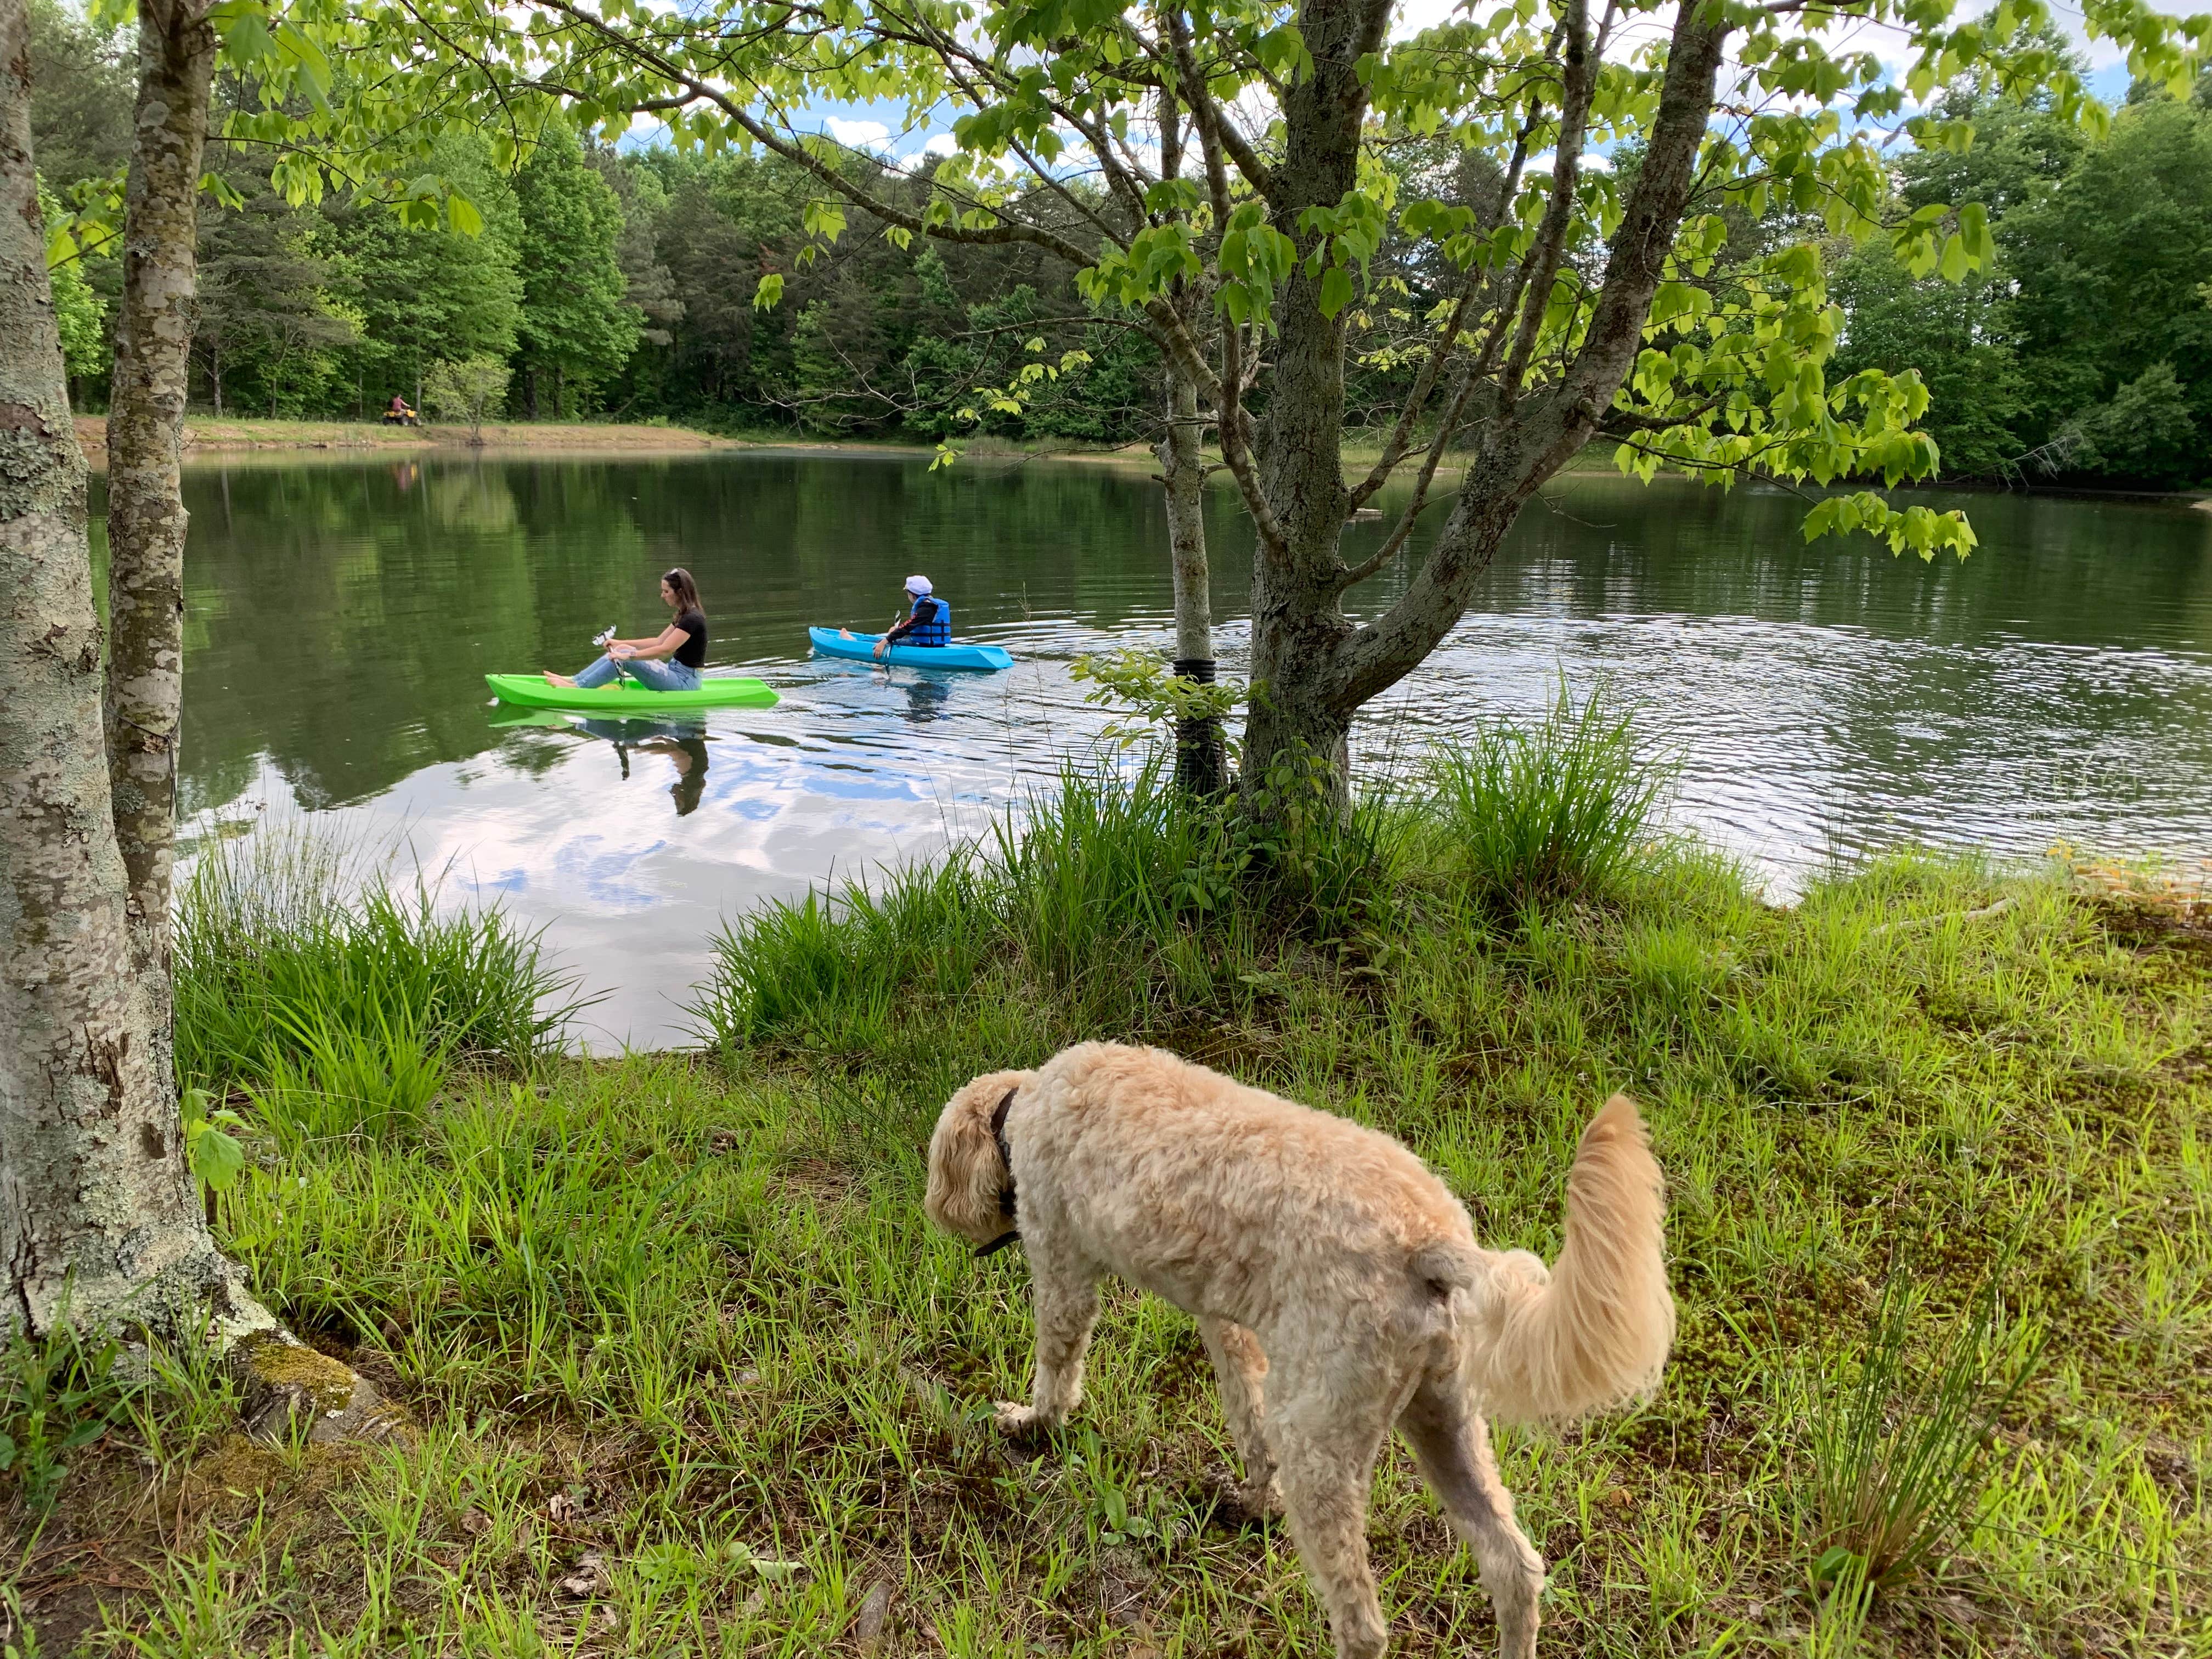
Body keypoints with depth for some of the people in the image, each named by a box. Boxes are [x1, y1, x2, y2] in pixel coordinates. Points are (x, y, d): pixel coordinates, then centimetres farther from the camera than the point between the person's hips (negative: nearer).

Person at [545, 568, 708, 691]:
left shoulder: (692, 619, -19)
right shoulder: (684, 616, 14)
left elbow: (665, 650, -27)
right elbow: (658, 642, 18)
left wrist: (629, 655, -25)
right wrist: (622, 643, 12)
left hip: (684, 683, -10)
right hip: (676, 674, 10)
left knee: (625, 657, -17)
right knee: (623, 651, 2)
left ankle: (577, 687, -12)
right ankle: (574, 680, -1)